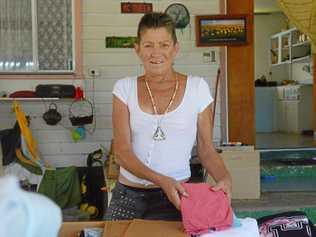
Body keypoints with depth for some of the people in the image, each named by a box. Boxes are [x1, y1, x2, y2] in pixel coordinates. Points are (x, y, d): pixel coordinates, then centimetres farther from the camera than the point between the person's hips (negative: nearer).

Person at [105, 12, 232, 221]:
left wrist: (224, 178, -18)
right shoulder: (125, 88, 1)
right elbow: (122, 150, -7)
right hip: (128, 195, 2)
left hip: (175, 195, -1)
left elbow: (206, 149, 3)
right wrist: (162, 180, -23)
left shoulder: (197, 87, -1)